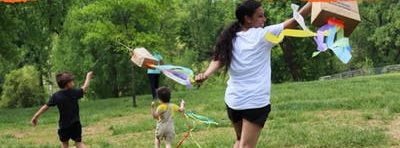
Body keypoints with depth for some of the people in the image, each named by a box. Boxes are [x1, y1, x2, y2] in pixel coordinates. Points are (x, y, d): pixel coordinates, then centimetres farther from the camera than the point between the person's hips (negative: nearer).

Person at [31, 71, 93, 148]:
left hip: (63, 125, 0)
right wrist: (88, 76, 24)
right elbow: (85, 87, 6)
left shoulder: (56, 96, -10)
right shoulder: (74, 92, -11)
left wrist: (36, 116, 7)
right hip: (75, 124, 0)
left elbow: (46, 106, -4)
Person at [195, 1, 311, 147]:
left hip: (233, 100, 6)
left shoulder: (230, 39, 9)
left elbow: (218, 60, -6)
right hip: (256, 101, -5)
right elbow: (294, 21, -7)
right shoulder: (263, 35, -5)